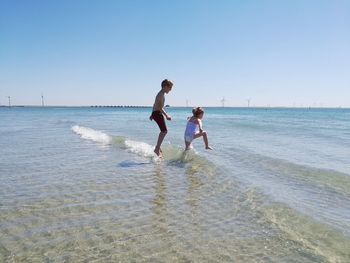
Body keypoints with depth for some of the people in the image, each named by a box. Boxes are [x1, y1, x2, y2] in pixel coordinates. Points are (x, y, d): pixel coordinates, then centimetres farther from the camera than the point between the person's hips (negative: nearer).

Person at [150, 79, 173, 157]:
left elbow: (155, 105, 25)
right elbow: (160, 107, -25)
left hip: (155, 113, 11)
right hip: (157, 113, -11)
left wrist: (152, 114, 31)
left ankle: (158, 147, 31)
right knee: (164, 131, -15)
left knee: (163, 131, 20)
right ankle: (157, 149, -14)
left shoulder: (161, 94, 18)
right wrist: (166, 115, -29)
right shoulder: (161, 95, -15)